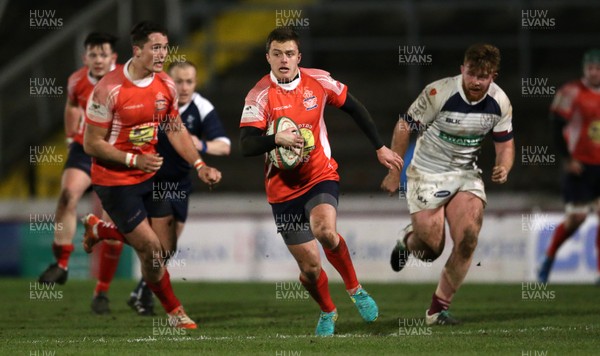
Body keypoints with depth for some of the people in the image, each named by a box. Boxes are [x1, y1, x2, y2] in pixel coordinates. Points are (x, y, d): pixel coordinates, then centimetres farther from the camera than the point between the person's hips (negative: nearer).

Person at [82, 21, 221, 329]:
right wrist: (134, 160, -23)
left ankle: (100, 230, 31)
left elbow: (175, 130, 11)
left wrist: (200, 166, 0)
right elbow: (91, 144, -17)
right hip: (115, 182, -7)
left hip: (148, 176, 7)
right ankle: (174, 312, 16)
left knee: (166, 247, 7)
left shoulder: (165, 85, -1)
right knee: (150, 249, -8)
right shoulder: (109, 89, -22)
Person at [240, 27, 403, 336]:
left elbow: (354, 109, 9)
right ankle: (328, 313, 32)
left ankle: (355, 289, -6)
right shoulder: (260, 96, -13)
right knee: (310, 267, 1)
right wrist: (277, 139, -40)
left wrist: (380, 148, 11)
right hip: (284, 189, 0)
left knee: (325, 231, -31)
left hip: (321, 176, 0)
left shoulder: (318, 81, -5)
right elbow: (246, 145, -22)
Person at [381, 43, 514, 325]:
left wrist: (503, 168, -18)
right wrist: (394, 172, -8)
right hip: (427, 174, -4)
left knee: (468, 238, -17)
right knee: (431, 249, -7)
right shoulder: (439, 93, -22)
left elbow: (505, 143, 5)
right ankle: (408, 240, 35)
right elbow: (404, 126, -11)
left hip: (467, 175, 4)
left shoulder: (500, 103, -8)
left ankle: (438, 309, 0)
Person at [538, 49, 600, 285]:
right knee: (576, 217, -5)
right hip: (579, 166, -4)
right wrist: (567, 158, -13)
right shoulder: (572, 92, -8)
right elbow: (556, 126, -9)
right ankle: (549, 258, 18)